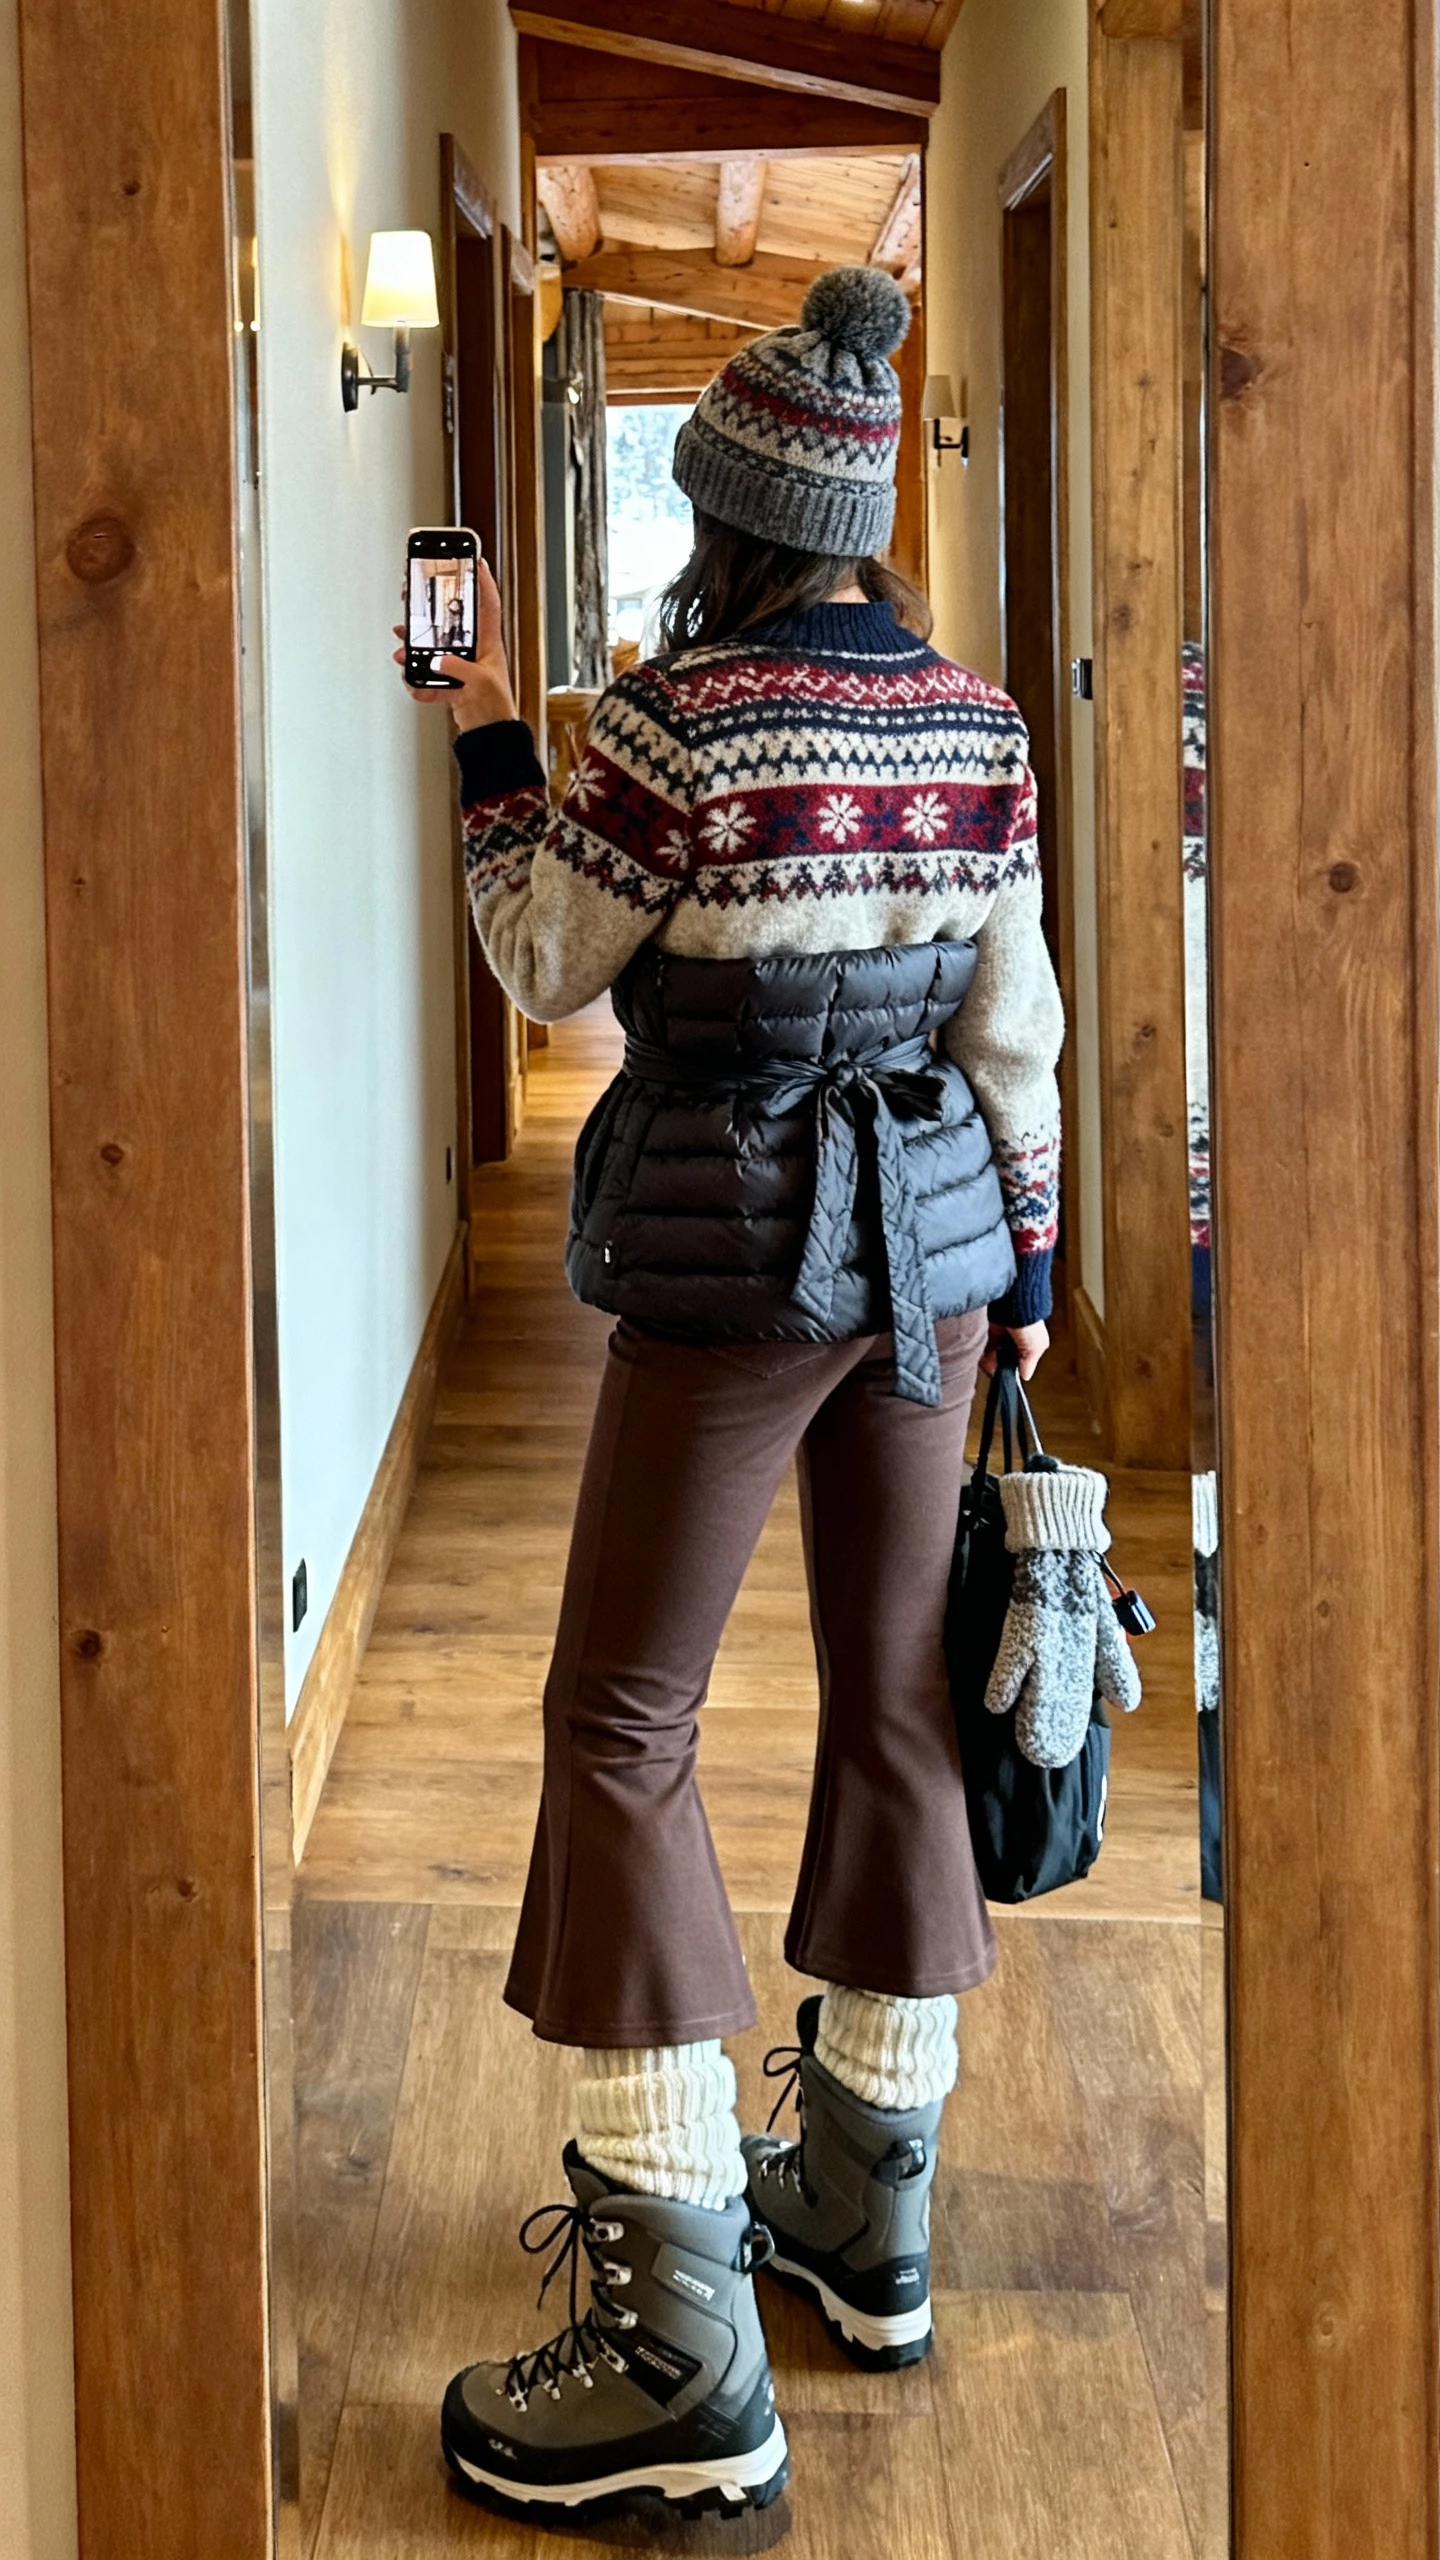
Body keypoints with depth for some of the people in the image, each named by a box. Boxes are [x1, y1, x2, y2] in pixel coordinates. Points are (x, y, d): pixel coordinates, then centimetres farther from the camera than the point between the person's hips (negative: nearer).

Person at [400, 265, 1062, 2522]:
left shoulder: (680, 719, -14)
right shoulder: (976, 720, 3)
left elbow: (546, 968, -3)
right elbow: (1015, 1023, 6)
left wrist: (490, 747, 7)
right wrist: (1026, 1256, 15)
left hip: (736, 1259, -6)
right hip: (933, 1244, 6)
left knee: (624, 1725, -2)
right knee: (897, 1700, 14)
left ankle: (683, 2362, -6)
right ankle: (869, 2220, 27)